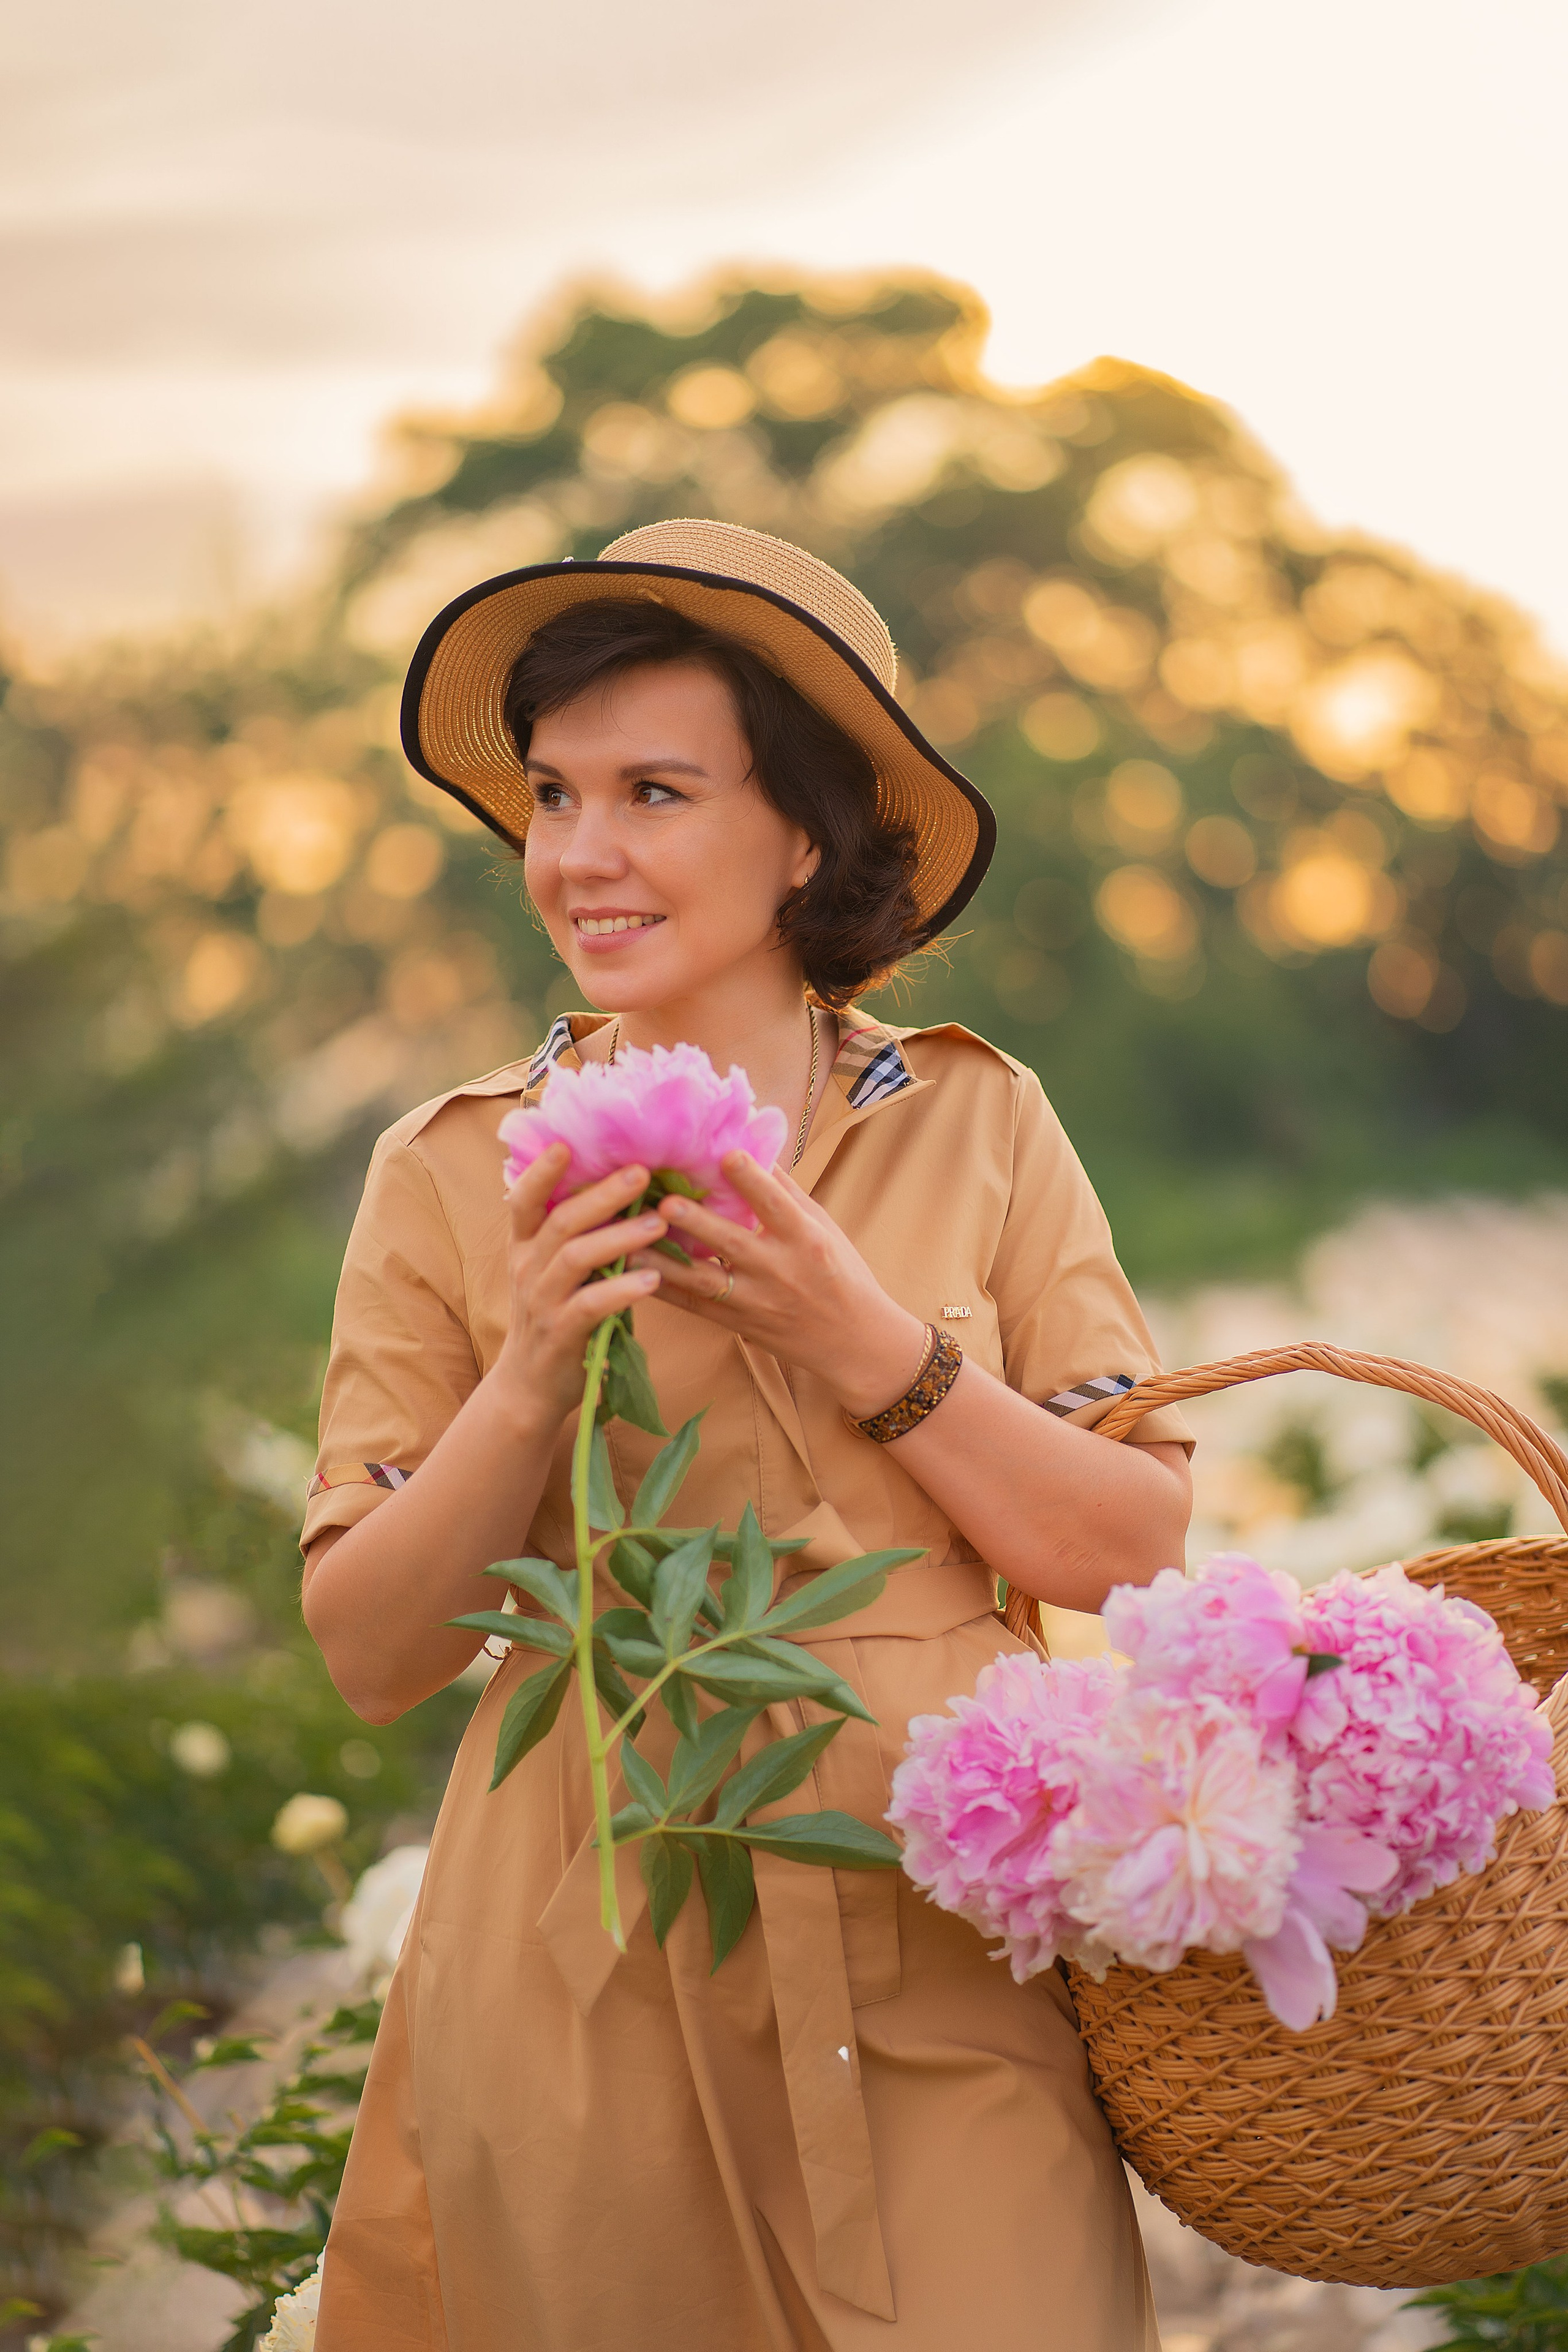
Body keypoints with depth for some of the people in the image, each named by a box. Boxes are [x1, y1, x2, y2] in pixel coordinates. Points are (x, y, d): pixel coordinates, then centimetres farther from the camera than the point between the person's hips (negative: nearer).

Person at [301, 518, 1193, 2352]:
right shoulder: (456, 1175, 0)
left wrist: (860, 1339, -14)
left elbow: (1133, 1551, -2)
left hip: (946, 1945, 0)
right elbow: (373, 1655, -2)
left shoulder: (976, 1125, 2)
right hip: (593, 1975, 0)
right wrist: (534, 1376, -16)